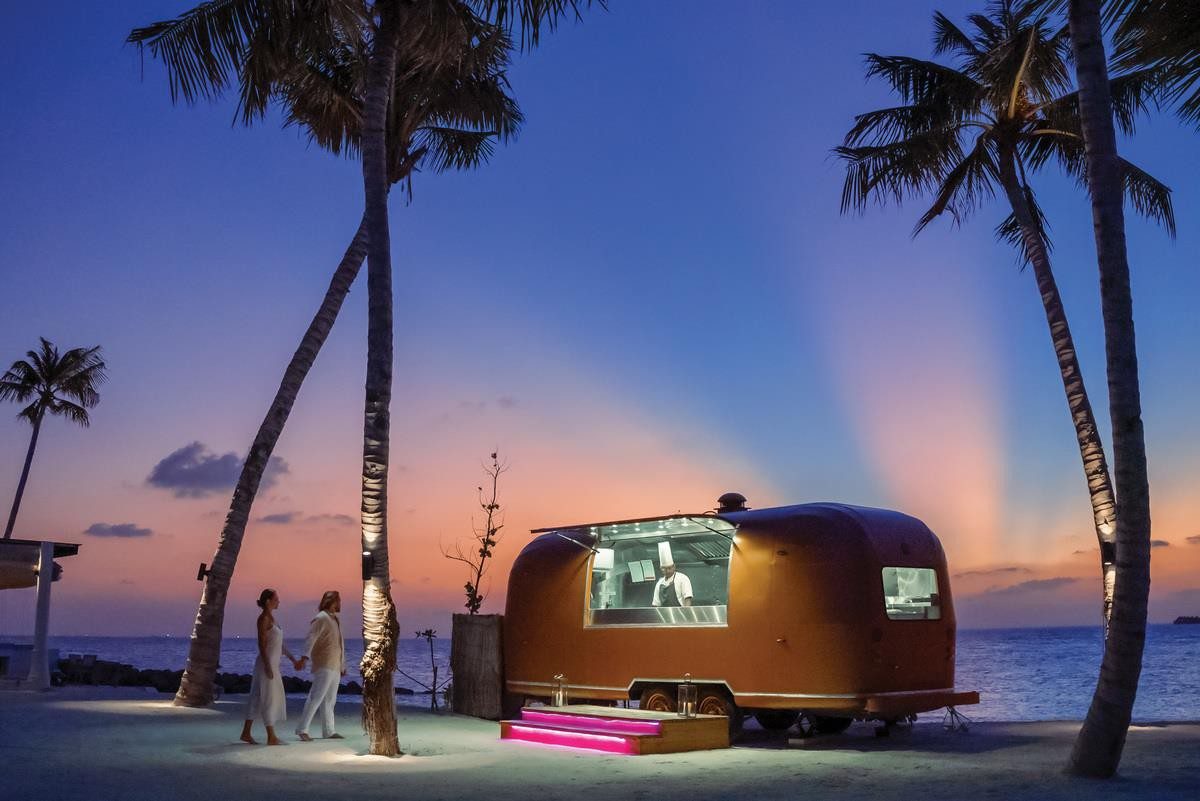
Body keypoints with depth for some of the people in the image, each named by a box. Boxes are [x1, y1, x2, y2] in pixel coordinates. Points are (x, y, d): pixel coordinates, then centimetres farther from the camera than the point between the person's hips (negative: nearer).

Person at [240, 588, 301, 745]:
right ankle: (271, 737, 0)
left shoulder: (271, 618, 15)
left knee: (258, 698, 12)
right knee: (269, 699, -4)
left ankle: (246, 733, 18)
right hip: (267, 663, -9)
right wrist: (267, 666, -22)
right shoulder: (264, 618, -12)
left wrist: (293, 660, 19)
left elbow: (280, 644, 20)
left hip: (272, 664, 9)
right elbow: (262, 644, -18)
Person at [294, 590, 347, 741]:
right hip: (324, 666, -9)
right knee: (316, 697, -13)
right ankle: (302, 729, -11)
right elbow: (310, 639, -23)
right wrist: (304, 658, -35)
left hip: (335, 667, 9)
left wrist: (342, 665, 25)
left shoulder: (335, 620, 17)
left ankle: (328, 731, 16)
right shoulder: (321, 618, -10)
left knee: (330, 700, 11)